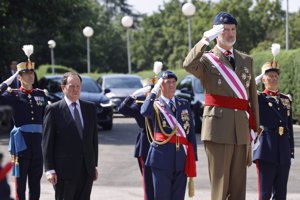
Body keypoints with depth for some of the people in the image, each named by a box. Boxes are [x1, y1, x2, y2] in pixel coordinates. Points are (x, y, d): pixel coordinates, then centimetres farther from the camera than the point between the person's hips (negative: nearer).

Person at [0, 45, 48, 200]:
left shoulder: (41, 94, 10)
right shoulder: (14, 94, -1)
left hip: (38, 140, 4)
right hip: (21, 140, -4)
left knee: (36, 177, 10)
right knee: (21, 177, 3)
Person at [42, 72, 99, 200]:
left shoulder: (90, 108, 11)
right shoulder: (53, 110, -3)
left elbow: (94, 138, 14)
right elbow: (47, 142, -4)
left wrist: (94, 165, 11)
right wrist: (49, 169, -10)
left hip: (87, 169, 4)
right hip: (64, 170, -4)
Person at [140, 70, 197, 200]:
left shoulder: (184, 104, 15)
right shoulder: (155, 105, 3)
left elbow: (191, 132, 14)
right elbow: (144, 112, -23)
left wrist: (193, 158, 8)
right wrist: (154, 91, -13)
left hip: (182, 158, 4)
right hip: (162, 157, -4)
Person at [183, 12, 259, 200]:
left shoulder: (247, 60, 16)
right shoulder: (207, 59, 2)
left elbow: (253, 96, 16)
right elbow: (188, 65, -22)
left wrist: (254, 126, 12)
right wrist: (206, 40, -23)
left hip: (242, 129, 5)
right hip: (218, 127, -5)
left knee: (239, 183, 8)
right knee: (220, 181, -4)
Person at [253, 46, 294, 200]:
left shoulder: (286, 100, 16)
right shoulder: (258, 98, 3)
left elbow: (290, 127, 17)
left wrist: (291, 151, 12)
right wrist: (256, 80, -8)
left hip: (284, 153, 5)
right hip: (267, 151, -5)